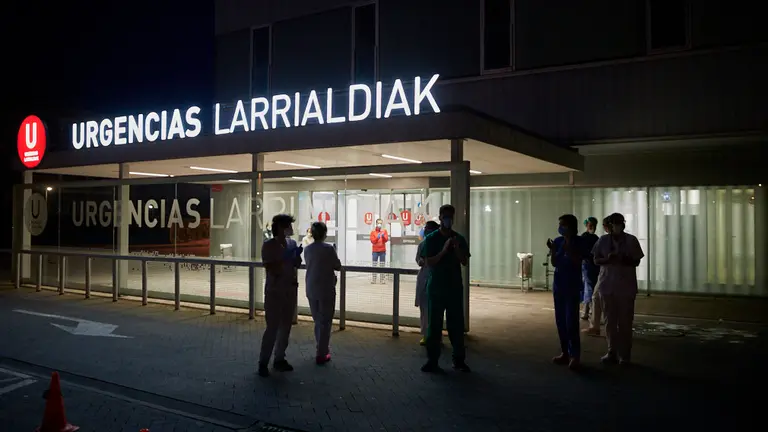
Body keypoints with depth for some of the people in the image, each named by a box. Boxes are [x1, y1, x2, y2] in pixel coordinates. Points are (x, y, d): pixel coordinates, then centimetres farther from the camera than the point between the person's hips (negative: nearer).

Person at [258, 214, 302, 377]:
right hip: (274, 291, -6)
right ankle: (263, 362, 3)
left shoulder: (292, 243, 5)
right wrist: (286, 258, -21)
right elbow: (271, 269, -16)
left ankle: (279, 358, 20)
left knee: (286, 325, 9)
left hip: (290, 290, 6)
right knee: (272, 327, -6)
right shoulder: (268, 245, -11)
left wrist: (297, 255, -7)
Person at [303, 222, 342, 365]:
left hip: (311, 290, 5)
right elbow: (338, 267, -7)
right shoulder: (329, 248, -14)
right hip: (326, 290, -5)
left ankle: (322, 349, 29)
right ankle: (321, 354, 4)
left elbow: (309, 264, 11)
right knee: (325, 322, 3)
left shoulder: (307, 249, 1)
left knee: (317, 321, 18)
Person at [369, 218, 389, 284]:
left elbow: (386, 240, -1)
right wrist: (377, 237, -21)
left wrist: (383, 236, -20)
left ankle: (382, 280, 2)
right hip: (375, 251, -1)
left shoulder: (384, 231, 7)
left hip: (382, 250, 1)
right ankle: (373, 280, -2)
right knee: (374, 265, -3)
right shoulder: (373, 232, 3)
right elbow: (372, 241, -5)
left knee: (382, 266, 0)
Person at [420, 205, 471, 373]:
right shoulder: (430, 239, -1)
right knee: (434, 325, 1)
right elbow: (428, 263, -7)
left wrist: (457, 249, -13)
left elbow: (464, 261, 3)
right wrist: (443, 251, -19)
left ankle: (459, 360, 15)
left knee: (457, 324, 5)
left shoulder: (460, 239, 7)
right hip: (436, 287, -2)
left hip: (455, 287, 2)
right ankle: (432, 361, 7)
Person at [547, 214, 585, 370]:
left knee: (571, 321, -9)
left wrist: (568, 247, -20)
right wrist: (552, 249, -9)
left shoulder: (579, 241, -6)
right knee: (560, 320, 7)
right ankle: (565, 352, 15)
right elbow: (554, 263, 6)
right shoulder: (558, 241, 6)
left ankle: (575, 355, -3)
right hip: (558, 285, 5)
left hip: (573, 286, -5)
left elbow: (578, 262, -14)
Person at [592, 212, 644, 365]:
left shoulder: (631, 240, -1)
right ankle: (612, 352, 17)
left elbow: (636, 262, 0)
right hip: (607, 285, 2)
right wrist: (607, 259, -15)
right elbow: (596, 260, 5)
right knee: (610, 320, 7)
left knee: (625, 321, 1)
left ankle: (625, 354, 10)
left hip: (626, 286, -2)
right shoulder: (603, 240, 4)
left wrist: (624, 260, -19)